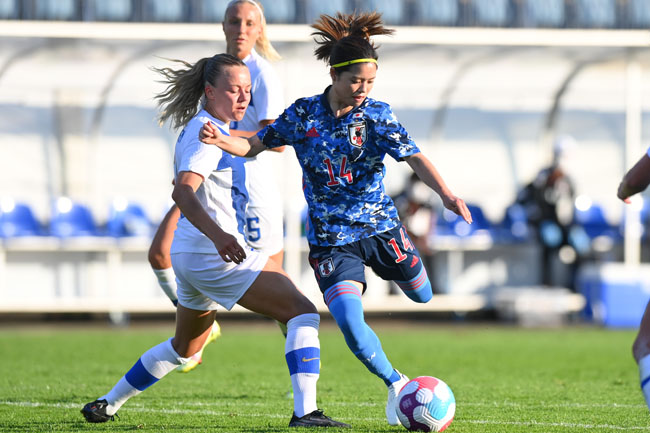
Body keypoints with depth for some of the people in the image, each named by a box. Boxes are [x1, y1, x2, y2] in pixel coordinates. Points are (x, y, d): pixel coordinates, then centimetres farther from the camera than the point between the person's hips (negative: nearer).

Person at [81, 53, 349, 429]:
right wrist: (218, 235, -48)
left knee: (185, 348, 28)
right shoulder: (206, 135, -17)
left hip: (192, 255, 11)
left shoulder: (205, 128, 14)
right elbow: (182, 191, -33)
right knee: (303, 312, -15)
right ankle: (305, 412, -27)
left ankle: (107, 405, 35)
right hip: (215, 255, -11)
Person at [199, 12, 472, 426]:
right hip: (331, 238, -1)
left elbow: (414, 157, -19)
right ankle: (396, 384, 2)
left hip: (380, 226, 1)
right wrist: (221, 140, -18)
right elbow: (254, 146, 4)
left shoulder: (378, 115, -9)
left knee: (423, 295, 19)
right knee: (349, 321, -20)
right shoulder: (303, 114, -6)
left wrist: (446, 194, -36)